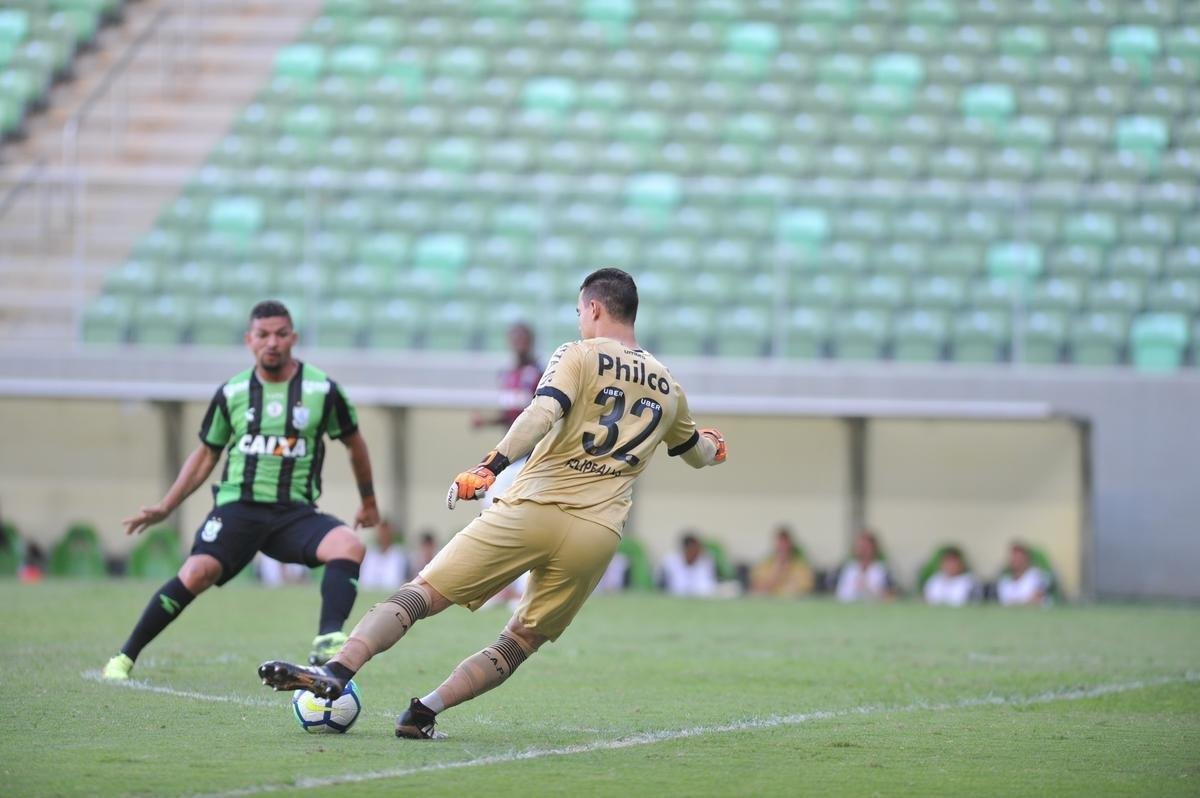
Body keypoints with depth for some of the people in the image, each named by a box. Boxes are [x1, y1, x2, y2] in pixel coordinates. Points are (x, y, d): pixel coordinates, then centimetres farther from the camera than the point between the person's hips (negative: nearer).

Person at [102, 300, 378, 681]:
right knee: (197, 573, -25)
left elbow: (354, 443, 18)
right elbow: (205, 455, 17)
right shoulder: (231, 393, 5)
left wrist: (368, 503, 26)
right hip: (238, 504, 0)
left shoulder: (323, 389, 2)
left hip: (295, 511, 1)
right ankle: (124, 658, -14)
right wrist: (165, 508, 12)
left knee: (349, 546, -30)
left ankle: (327, 643, -37)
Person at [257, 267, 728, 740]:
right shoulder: (668, 387, 20)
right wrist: (711, 445, 61)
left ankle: (336, 672, -22)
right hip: (598, 536, 4)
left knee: (422, 594, -4)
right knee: (520, 645, 14)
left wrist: (490, 466, -20)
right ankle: (425, 711, -4)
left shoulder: (579, 356, 5)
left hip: (534, 507, -4)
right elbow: (698, 454, 39)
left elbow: (543, 413, -15)